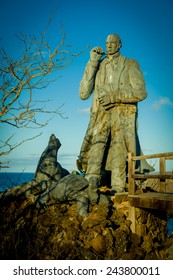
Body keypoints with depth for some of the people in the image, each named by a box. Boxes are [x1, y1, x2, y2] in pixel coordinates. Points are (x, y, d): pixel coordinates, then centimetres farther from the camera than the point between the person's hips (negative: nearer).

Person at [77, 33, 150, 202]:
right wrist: (92, 63, 4)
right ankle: (91, 180, -37)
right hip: (101, 115, 2)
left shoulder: (130, 65, 12)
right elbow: (83, 94, 8)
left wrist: (114, 96, -13)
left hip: (122, 115, -1)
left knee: (118, 149, -10)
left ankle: (117, 191, -10)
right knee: (97, 141, -23)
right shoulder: (98, 67, 20)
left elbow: (141, 92, -1)